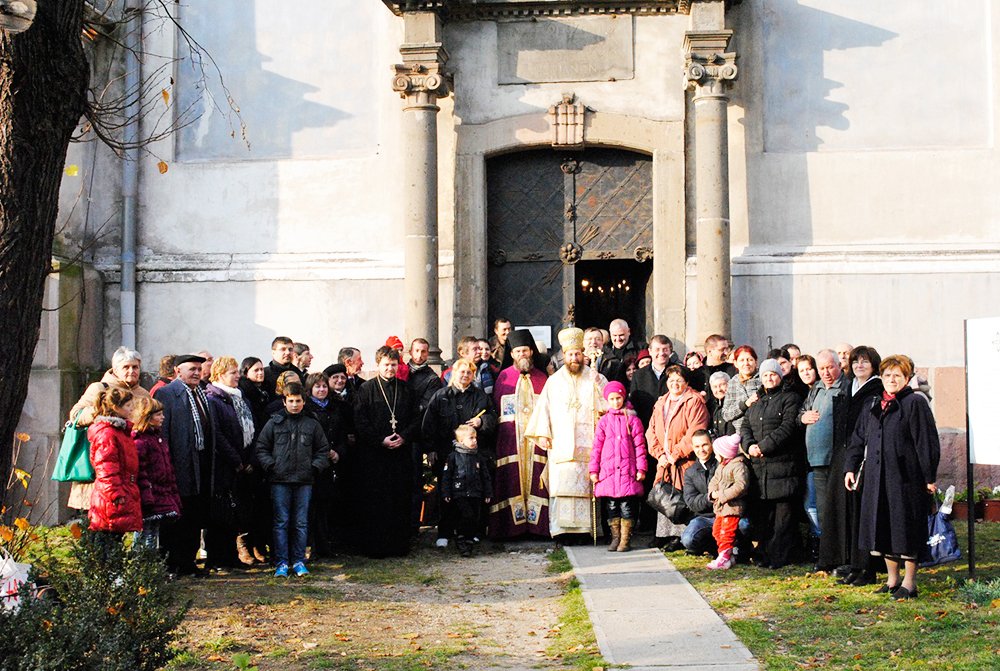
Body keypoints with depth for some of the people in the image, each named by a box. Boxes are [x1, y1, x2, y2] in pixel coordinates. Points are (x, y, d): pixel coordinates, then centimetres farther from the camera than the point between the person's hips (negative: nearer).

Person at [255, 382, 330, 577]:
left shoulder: (312, 425, 9)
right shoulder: (274, 423, 5)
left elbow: (323, 450, 14)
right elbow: (261, 448, 6)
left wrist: (315, 467, 0)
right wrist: (270, 466, -6)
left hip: (304, 481, 1)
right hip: (280, 480, -1)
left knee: (301, 523, 5)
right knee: (281, 522, 0)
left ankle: (299, 561, 12)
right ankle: (281, 563, 4)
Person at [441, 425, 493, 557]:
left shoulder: (479, 457, 11)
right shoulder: (453, 456, -1)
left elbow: (486, 476, 16)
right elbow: (446, 476, 0)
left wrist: (488, 494, 13)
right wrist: (446, 494, -4)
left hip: (476, 495, 5)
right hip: (460, 494, -4)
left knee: (476, 519, 2)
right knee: (466, 516, -17)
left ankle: (469, 541, 15)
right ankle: (461, 540, -3)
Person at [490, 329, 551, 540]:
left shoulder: (541, 378, 12)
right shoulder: (504, 377, 8)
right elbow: (496, 408, 7)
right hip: (510, 438, -1)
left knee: (535, 477, -2)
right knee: (512, 478, -4)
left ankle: (537, 522, 1)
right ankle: (512, 522, -2)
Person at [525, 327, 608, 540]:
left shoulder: (595, 379, 11)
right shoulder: (554, 381, 14)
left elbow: (607, 406, 7)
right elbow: (544, 407, 10)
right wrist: (543, 433, -1)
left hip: (587, 443, -1)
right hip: (560, 444, 1)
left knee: (586, 486, -6)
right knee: (561, 484, -8)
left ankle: (586, 527, -5)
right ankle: (562, 529, -8)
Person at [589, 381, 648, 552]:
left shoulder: (632, 420, 4)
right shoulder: (604, 421, 9)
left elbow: (639, 446, 3)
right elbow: (597, 446, 9)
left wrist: (641, 468, -3)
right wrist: (593, 470, 5)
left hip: (627, 470, -2)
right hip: (608, 470, 2)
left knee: (627, 504, -2)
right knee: (611, 505, 5)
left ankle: (626, 539, 4)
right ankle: (615, 537, 14)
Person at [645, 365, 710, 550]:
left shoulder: (694, 401, -4)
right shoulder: (660, 404, 17)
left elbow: (694, 432, -14)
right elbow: (652, 431, 15)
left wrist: (676, 455, -14)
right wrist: (659, 454, 0)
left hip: (685, 461, -6)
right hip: (664, 462, 6)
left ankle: (680, 536, -3)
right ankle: (663, 534, 12)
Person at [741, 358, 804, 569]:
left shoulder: (789, 399, 1)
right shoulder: (756, 403, 22)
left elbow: (787, 427, -10)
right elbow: (745, 427, 16)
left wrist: (763, 446, -14)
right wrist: (749, 445, -6)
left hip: (782, 463, -6)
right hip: (758, 465, 6)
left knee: (783, 512, -5)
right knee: (760, 512, 7)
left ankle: (780, 556, -3)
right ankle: (763, 553, 13)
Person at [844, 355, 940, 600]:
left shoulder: (915, 404, -4)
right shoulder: (873, 407, 14)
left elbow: (927, 442, -8)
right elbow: (858, 439, 18)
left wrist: (929, 477, -11)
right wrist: (850, 467, 10)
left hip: (905, 477, -6)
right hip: (877, 477, 6)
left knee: (905, 529, -2)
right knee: (884, 528, 9)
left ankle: (909, 582, 6)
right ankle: (893, 578, 21)